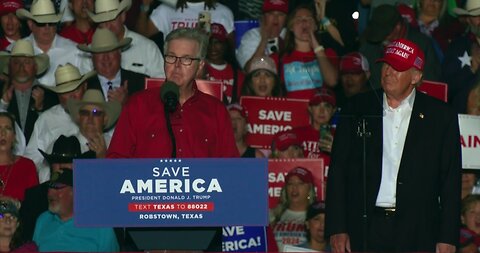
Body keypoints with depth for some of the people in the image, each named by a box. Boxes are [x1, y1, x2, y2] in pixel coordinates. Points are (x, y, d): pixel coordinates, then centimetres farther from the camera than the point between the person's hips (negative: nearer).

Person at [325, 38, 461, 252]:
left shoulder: (441, 116, 5)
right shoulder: (358, 109, 9)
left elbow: (451, 181, 5)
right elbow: (338, 170, 8)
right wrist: (337, 229, 1)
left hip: (418, 234, -1)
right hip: (364, 230, 1)